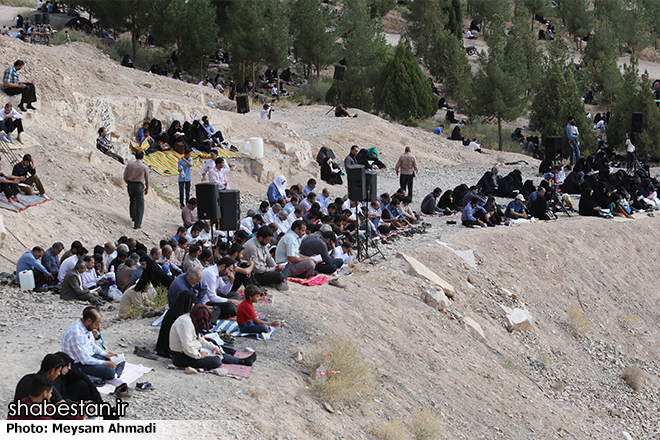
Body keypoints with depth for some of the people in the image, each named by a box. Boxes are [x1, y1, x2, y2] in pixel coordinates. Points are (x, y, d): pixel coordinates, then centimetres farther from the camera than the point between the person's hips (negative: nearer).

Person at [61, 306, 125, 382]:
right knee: (109, 371, -29)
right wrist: (105, 363, -19)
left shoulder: (88, 327, 1)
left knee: (121, 361, 1)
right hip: (79, 364, -10)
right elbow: (84, 360, -25)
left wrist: (106, 354, 3)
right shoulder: (76, 333, -28)